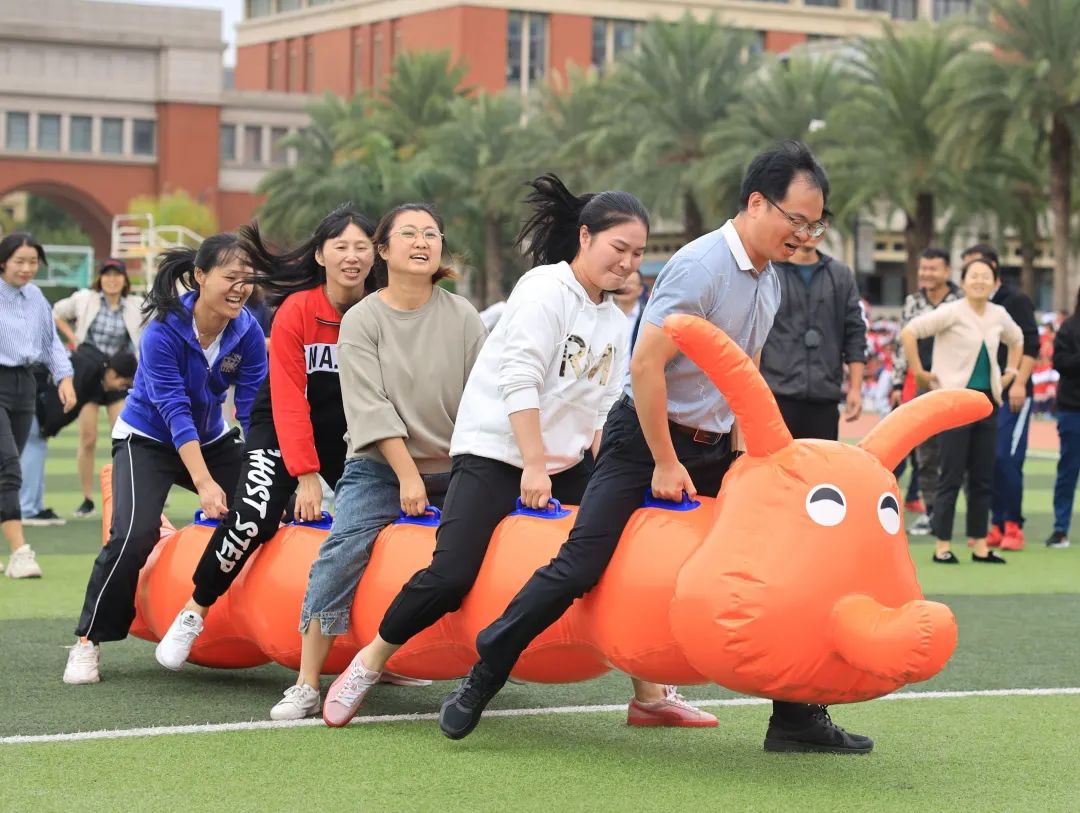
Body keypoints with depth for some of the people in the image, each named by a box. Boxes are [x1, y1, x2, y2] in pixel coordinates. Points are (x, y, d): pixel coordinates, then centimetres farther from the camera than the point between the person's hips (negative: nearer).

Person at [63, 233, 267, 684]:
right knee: (134, 536, -24)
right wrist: (204, 483, -37)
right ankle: (88, 642, -8)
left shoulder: (247, 331, -14)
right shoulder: (164, 331, -26)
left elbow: (254, 409, -16)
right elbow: (175, 411, -30)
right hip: (147, 440, -5)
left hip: (212, 439, 5)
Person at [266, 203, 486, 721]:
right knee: (340, 553, -21)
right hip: (381, 468, -2)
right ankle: (307, 686, -18)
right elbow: (371, 406, -10)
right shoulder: (360, 321, -2)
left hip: (455, 470, 3)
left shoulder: (463, 317, 3)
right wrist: (407, 474, -18)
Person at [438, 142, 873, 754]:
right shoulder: (701, 267, -19)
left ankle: (796, 718, 10)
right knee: (579, 566, -12)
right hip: (645, 437, -8)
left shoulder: (770, 284, 8)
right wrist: (665, 463, -18)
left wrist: (741, 453, 11)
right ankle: (481, 679, 2)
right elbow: (646, 365, -22)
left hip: (712, 449, 8)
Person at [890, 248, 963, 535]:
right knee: (925, 452, 7)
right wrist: (898, 384, 10)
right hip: (923, 383, 5)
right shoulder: (913, 303, 10)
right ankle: (931, 511, 15)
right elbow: (902, 344, 14)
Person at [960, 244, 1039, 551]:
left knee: (1006, 459, -12)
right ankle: (997, 526, 10)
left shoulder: (1016, 300, -4)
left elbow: (1031, 346, -10)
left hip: (1012, 394, -7)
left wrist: (1019, 383, -18)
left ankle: (1013, 526, -4)